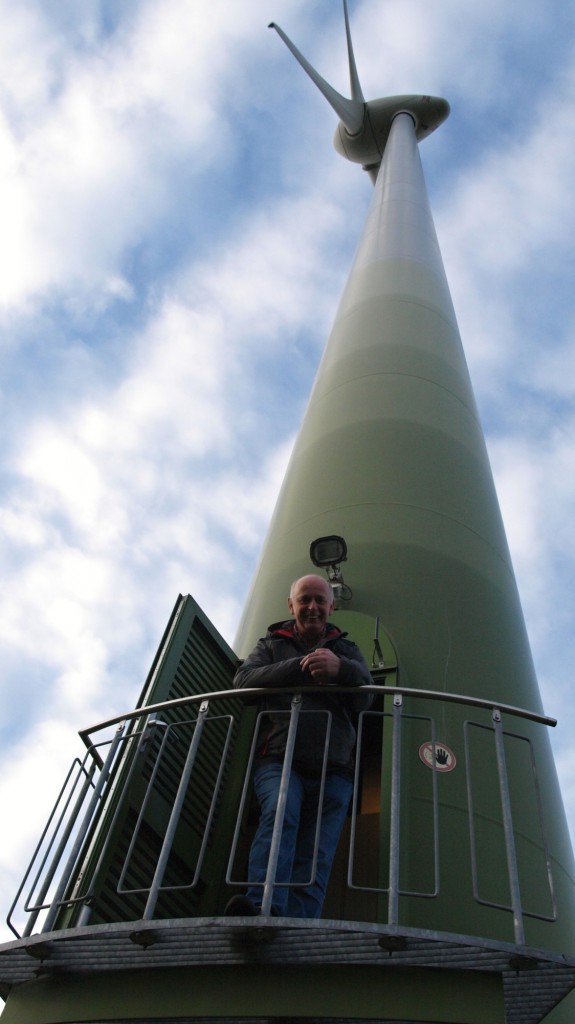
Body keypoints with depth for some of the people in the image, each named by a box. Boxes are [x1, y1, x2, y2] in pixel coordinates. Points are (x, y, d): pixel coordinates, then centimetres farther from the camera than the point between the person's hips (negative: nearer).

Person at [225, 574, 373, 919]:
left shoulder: (347, 651, 22)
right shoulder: (272, 644, 19)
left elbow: (366, 697, 5)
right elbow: (243, 680, -1)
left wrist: (339, 669, -18)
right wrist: (301, 666, -12)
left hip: (333, 768, 2)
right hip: (279, 759, -2)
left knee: (316, 857, -10)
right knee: (281, 811, -30)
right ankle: (262, 909, -41)